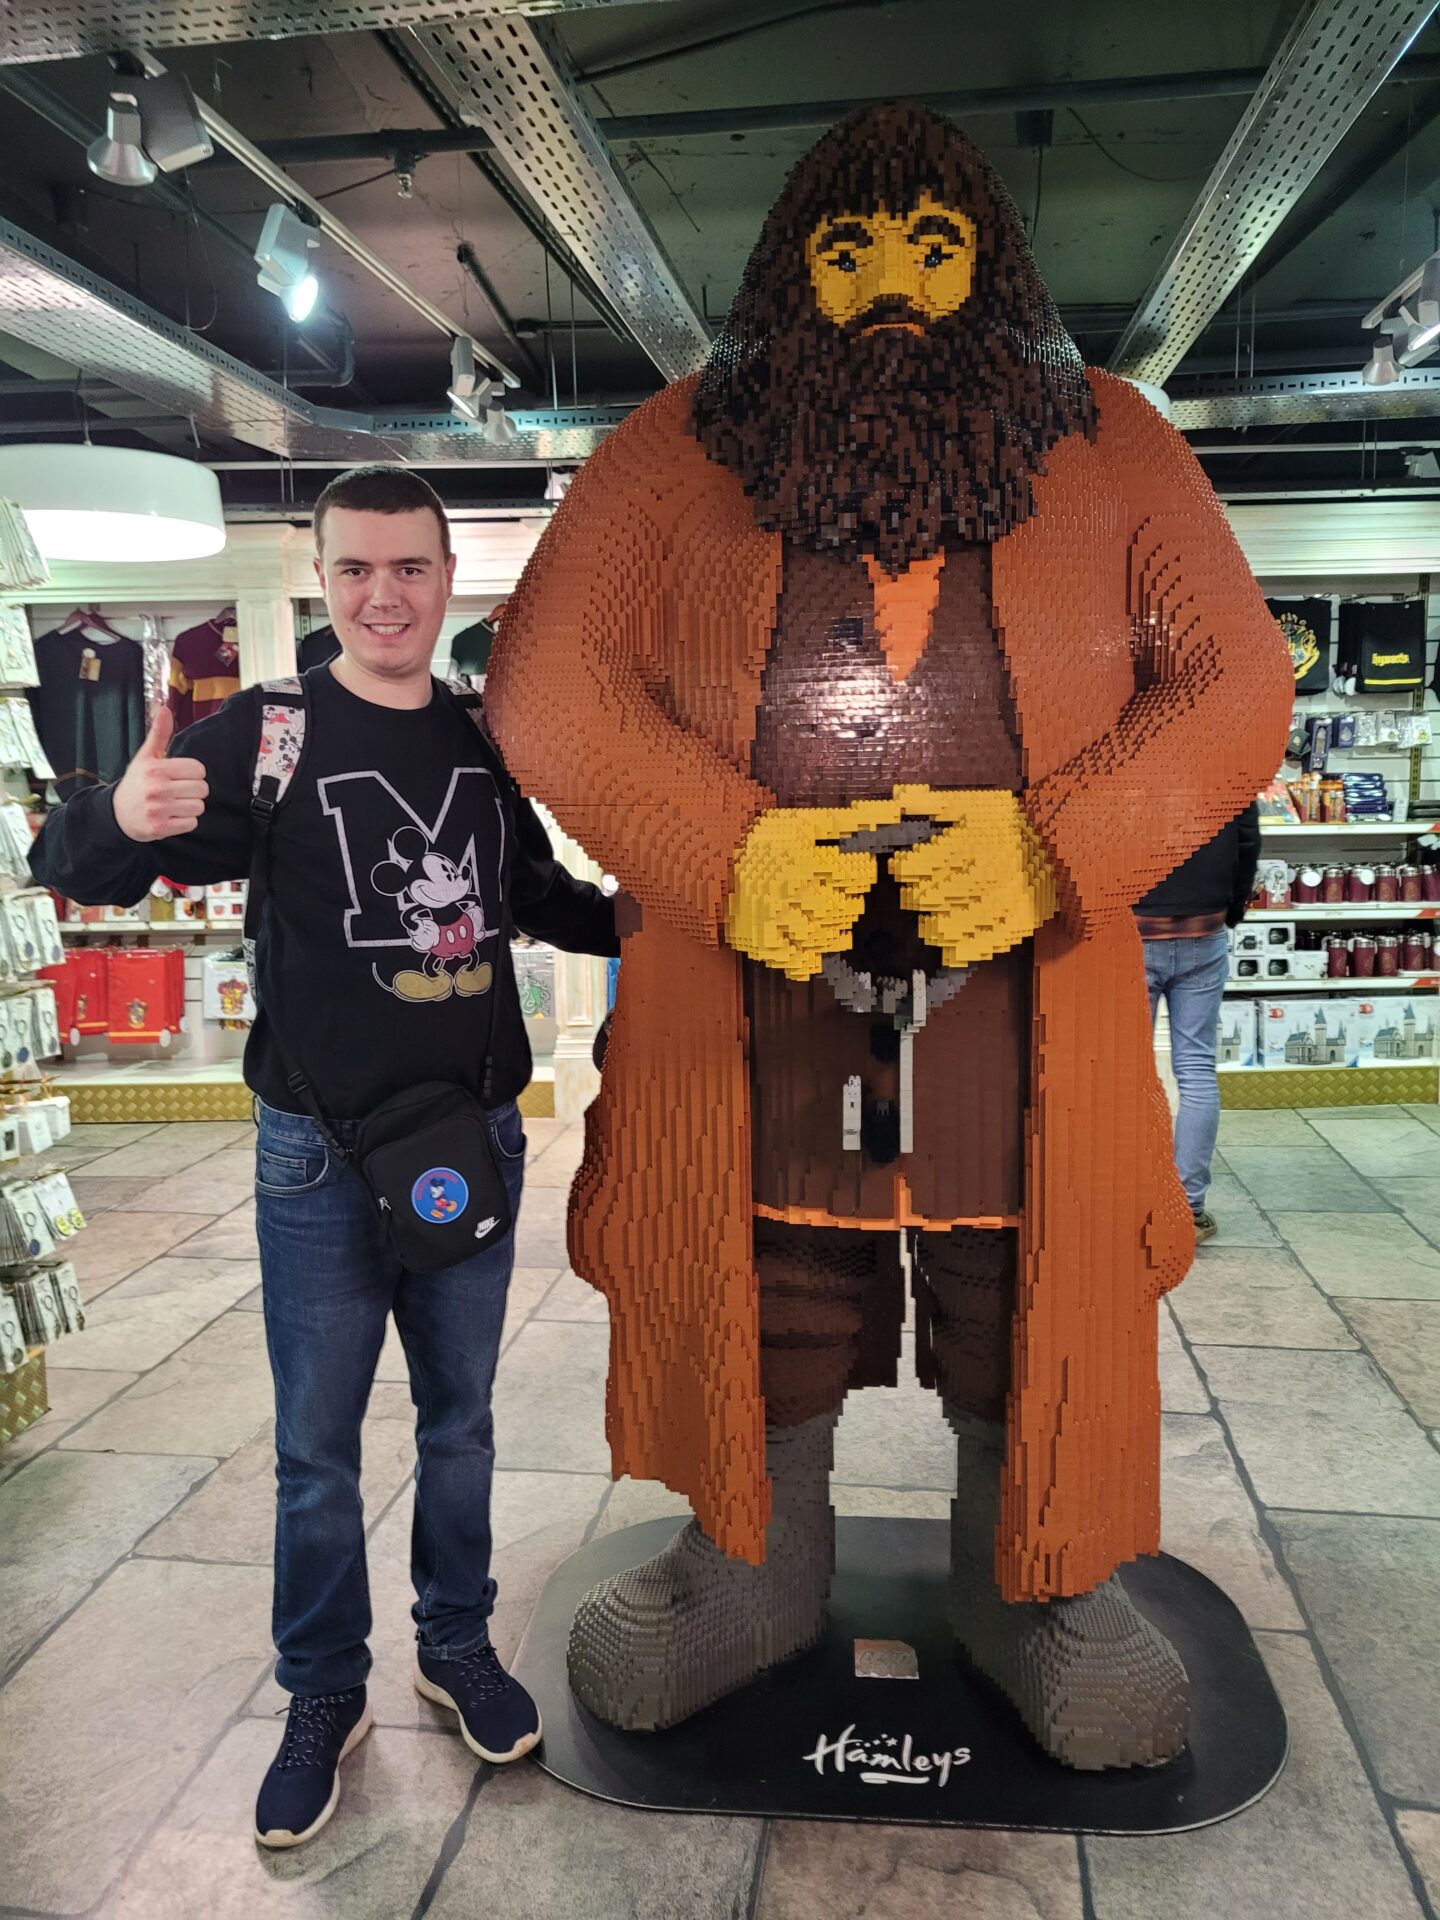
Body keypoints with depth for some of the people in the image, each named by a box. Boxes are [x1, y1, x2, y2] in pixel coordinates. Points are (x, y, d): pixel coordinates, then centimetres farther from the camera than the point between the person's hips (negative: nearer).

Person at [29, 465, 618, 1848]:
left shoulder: (486, 743, 3)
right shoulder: (267, 734, -9)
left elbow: (545, 900, 18)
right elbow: (73, 871, -12)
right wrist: (122, 818, -35)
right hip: (323, 1162, -3)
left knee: (459, 1419, 19)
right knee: (317, 1448, 11)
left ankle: (457, 1644, 41)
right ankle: (324, 1695, 33)